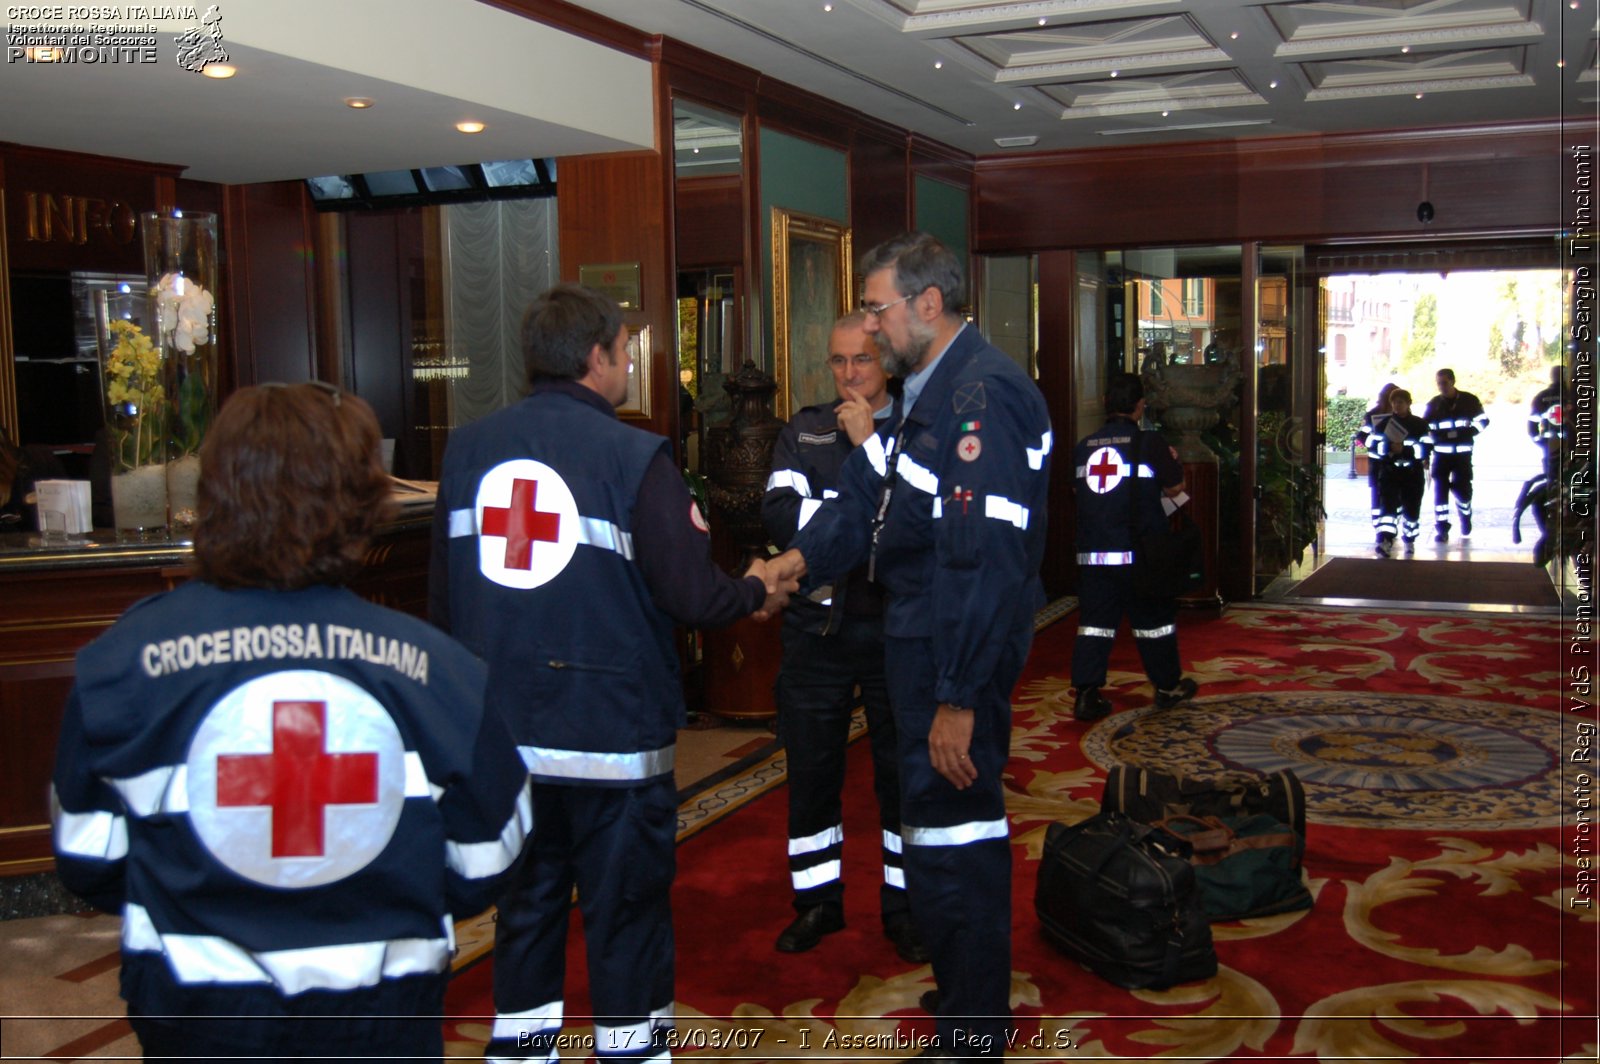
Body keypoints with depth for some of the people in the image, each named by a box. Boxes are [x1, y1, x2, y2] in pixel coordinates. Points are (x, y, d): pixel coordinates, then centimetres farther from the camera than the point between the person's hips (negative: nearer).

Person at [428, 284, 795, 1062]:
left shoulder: (467, 449, 2)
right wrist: (755, 592, 5)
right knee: (626, 918, 10)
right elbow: (692, 596, -16)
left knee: (525, 909, 18)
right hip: (611, 737, -5)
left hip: (501, 734, 5)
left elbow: (442, 596, 5)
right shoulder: (634, 456, -13)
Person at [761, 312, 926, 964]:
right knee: (811, 774, 11)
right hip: (817, 626, 2)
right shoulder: (802, 433, 8)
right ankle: (818, 902, 27)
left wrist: (870, 443, -17)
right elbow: (780, 516, -8)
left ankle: (904, 906, 23)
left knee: (903, 774, 8)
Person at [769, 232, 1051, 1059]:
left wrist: (959, 696, -26)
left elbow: (986, 562, -26)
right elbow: (868, 498, 13)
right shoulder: (925, 392, 13)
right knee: (957, 824, 22)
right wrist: (796, 559, -2)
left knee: (951, 839, 0)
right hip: (920, 640, 11)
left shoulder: (981, 398, -21)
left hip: (956, 650, -11)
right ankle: (970, 998, 40)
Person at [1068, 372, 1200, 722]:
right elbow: (1175, 489, -4)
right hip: (1141, 552, -3)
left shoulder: (1083, 446, 5)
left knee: (1094, 621, 5)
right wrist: (1173, 462, 16)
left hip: (1092, 552, 3)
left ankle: (1086, 693, -1)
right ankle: (1168, 687, 25)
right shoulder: (1149, 442, -9)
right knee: (1154, 618, 11)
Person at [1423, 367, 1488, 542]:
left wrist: (1467, 433, -7)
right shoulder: (1433, 404, 4)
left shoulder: (1469, 400, 0)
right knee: (1440, 489, -5)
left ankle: (1465, 514, 29)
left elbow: (1482, 421, 7)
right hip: (1441, 453, 1)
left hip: (1463, 453, -1)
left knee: (1462, 488, -3)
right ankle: (1441, 527, 2)